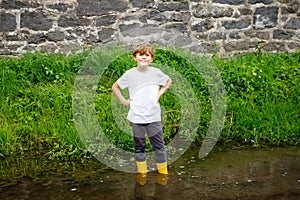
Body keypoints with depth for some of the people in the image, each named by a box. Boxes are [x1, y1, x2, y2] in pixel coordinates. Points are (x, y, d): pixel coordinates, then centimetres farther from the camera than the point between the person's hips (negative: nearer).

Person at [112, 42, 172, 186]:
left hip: (153, 116, 0)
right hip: (136, 117, 0)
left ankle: (163, 172, 21)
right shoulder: (129, 74, -5)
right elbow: (115, 87, 9)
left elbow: (168, 81, 16)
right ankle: (142, 172, 27)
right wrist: (124, 101, 0)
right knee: (139, 146, 12)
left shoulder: (156, 72, -3)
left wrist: (159, 94, 4)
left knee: (159, 145, 5)